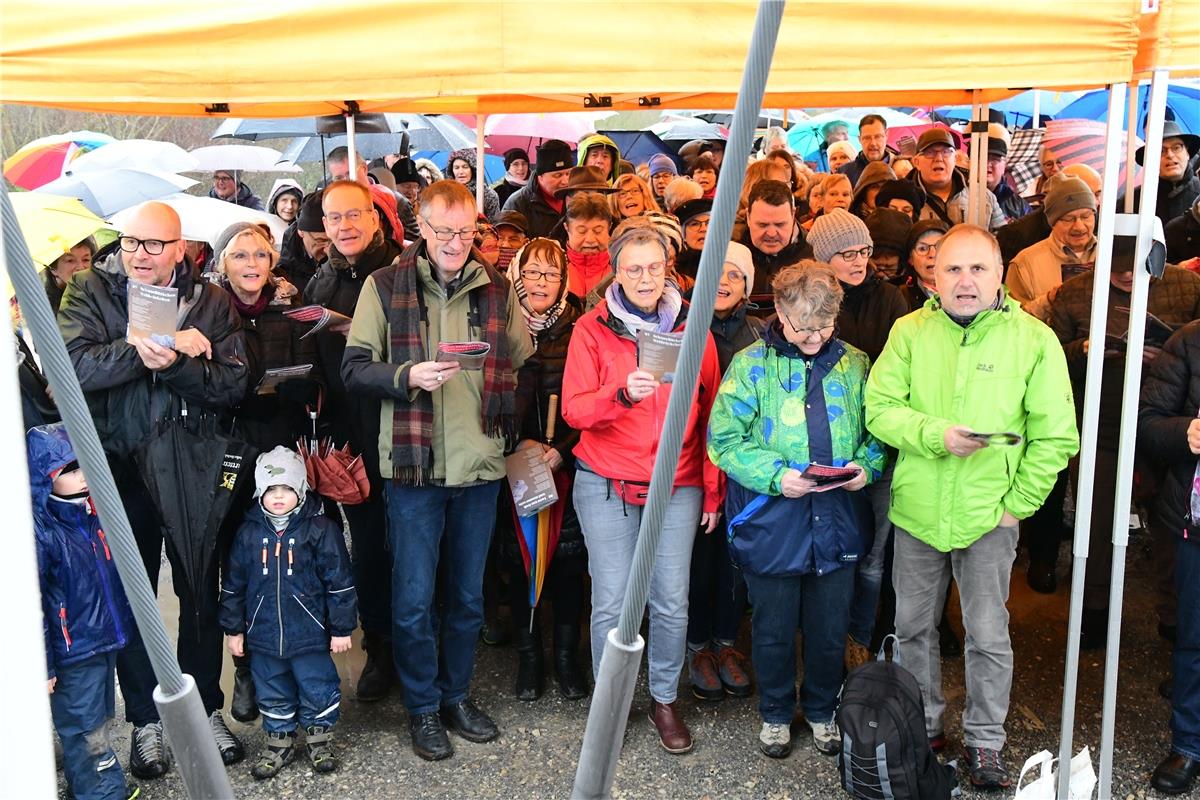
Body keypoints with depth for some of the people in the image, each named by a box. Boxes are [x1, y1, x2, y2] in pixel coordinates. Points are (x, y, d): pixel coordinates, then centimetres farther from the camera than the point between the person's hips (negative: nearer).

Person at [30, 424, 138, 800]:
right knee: (86, 730, 5)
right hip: (72, 652, -8)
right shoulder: (39, 530, -22)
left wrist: (123, 621, 22)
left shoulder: (93, 512, 3)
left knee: (97, 718, 22)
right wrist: (41, 664, -18)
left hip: (105, 639, 8)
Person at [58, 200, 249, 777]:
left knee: (201, 593, 10)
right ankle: (146, 719, 25)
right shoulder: (89, 291, 0)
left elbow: (231, 385, -11)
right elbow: (74, 364, -17)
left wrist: (172, 363, -26)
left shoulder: (211, 303, 0)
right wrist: (145, 348, -26)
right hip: (120, 470, 0)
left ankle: (206, 708, 27)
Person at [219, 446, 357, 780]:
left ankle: (320, 738, 30)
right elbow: (234, 585, 8)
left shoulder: (321, 529, -11)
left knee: (317, 688, 8)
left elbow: (339, 582, -9)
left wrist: (342, 628, -8)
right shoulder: (249, 533, -1)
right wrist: (233, 629, 9)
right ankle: (279, 741, 35)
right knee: (272, 693, 16)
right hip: (264, 635, 3)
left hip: (310, 633, -3)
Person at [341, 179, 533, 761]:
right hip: (414, 465, -2)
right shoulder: (385, 287, -2)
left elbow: (524, 370, 12)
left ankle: (457, 694, 32)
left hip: (480, 466, 3)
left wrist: (509, 427, 2)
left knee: (467, 593, 15)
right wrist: (408, 375, -19)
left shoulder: (496, 290, 5)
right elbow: (354, 369, -5)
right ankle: (423, 707, 23)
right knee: (414, 597, 5)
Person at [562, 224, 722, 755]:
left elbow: (710, 416, 9)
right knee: (613, 603, -1)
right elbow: (574, 409, -8)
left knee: (672, 602, 1)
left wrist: (712, 492, 8)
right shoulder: (592, 329, 0)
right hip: (606, 485, -1)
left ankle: (664, 699, 24)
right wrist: (622, 394, -27)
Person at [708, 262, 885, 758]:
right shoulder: (751, 365, -6)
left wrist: (866, 465, -9)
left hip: (837, 522, 3)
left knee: (831, 628, 16)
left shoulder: (854, 363, 4)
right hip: (773, 526, -2)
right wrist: (775, 475, -20)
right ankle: (776, 713, 36)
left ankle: (822, 709, 40)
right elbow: (724, 439, -10)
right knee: (774, 628, 14)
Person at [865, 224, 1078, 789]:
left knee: (988, 636, 5)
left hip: (989, 515, -2)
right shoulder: (910, 331, -1)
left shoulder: (1034, 339, -5)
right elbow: (879, 408, -5)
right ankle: (923, 726, 34)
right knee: (913, 627, 14)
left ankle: (985, 741, 24)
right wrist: (934, 435, -21)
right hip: (917, 510, 2)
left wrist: (1017, 504, -7)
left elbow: (1055, 436, -4)